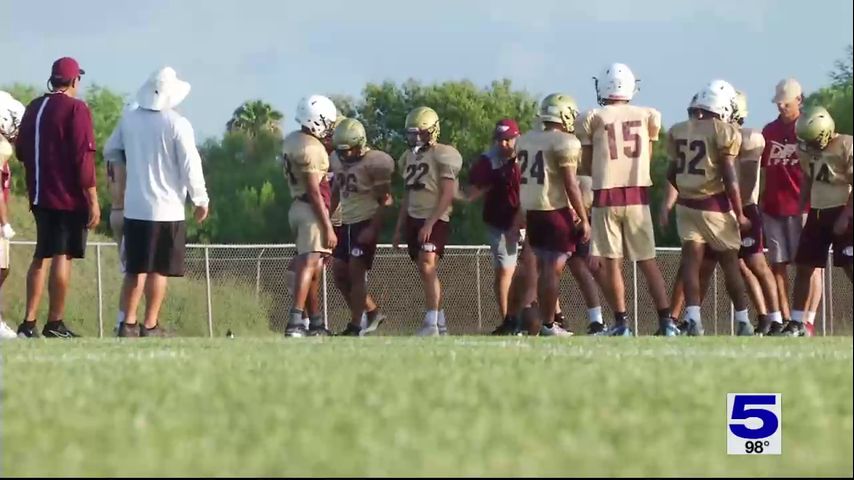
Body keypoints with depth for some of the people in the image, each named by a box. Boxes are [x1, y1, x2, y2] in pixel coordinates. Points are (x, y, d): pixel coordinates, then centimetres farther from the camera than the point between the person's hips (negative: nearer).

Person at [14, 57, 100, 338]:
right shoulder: (76, 109, -10)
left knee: (40, 257, 13)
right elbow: (83, 157, -15)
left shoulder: (34, 108, 10)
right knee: (63, 257, -3)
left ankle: (28, 323, 9)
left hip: (40, 196, 7)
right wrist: (93, 200, -13)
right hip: (69, 197, -7)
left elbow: (21, 151, 17)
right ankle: (54, 324, -4)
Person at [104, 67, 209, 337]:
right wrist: (200, 199, 1)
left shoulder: (129, 120, 4)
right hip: (167, 208, -4)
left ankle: (127, 323, 7)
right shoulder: (177, 125, -12)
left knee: (135, 269, 11)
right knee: (159, 270, 2)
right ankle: (150, 326, 2)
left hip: (135, 207, 4)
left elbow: (111, 152, 19)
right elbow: (190, 165, -11)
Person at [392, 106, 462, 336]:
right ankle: (441, 322, 15)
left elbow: (447, 195, -14)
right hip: (414, 219, 8)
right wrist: (399, 227, 18)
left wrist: (430, 223, -20)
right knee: (427, 272, 8)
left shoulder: (442, 156, -10)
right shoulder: (409, 157, 14)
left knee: (427, 267, -20)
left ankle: (431, 323, -22)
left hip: (435, 220, -8)